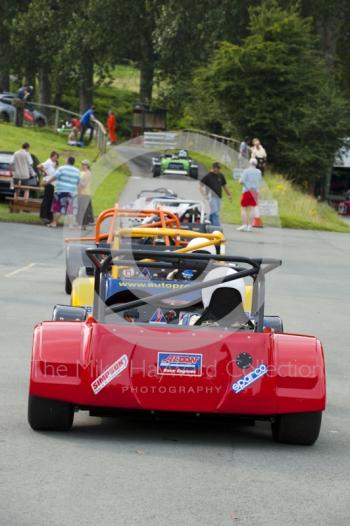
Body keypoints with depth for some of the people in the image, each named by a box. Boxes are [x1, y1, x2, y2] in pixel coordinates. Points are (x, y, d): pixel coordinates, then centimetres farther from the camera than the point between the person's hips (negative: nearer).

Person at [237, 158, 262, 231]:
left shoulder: (246, 171, -9)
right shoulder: (258, 172, 6)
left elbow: (242, 181, -14)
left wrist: (240, 180, 7)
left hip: (247, 191, -4)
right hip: (255, 191, 4)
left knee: (243, 209, 2)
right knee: (251, 209, 4)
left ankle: (244, 225, -7)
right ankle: (249, 226, 2)